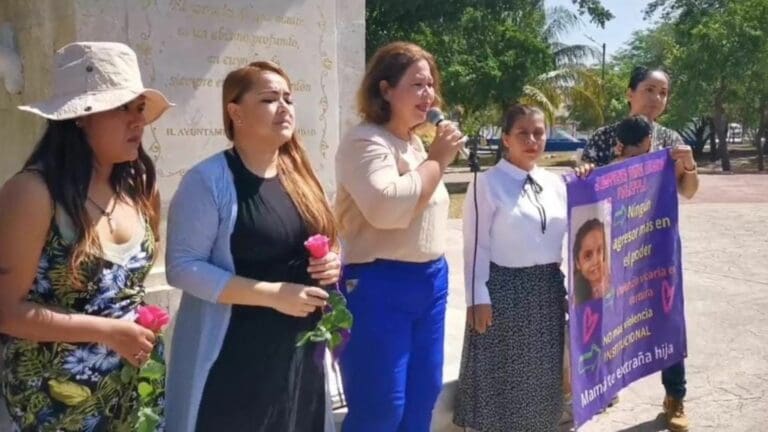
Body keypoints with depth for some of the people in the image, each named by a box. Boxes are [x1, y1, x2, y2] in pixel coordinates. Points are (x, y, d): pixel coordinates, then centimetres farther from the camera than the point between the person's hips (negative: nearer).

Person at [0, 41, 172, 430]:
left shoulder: (138, 183, -1)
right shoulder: (34, 193, -19)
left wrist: (140, 326, 2)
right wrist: (109, 332, -18)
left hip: (134, 378, 6)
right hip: (59, 396, -5)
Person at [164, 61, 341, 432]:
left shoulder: (300, 175, 8)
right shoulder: (209, 181, -12)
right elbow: (182, 268, -18)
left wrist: (331, 263, -5)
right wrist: (273, 294, -23)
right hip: (232, 359, -6)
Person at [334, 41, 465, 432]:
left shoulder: (415, 141, 14)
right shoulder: (365, 142, -14)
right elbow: (388, 208, -30)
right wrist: (437, 160, -19)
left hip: (430, 281, 9)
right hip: (380, 286, -9)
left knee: (424, 395, 16)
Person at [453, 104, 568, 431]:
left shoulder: (555, 183, 8)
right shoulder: (488, 183, -9)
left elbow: (568, 235, 12)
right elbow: (476, 245, -11)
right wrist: (478, 298, -14)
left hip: (548, 289, 5)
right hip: (504, 287, -5)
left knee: (541, 374, 15)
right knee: (500, 375, 4)